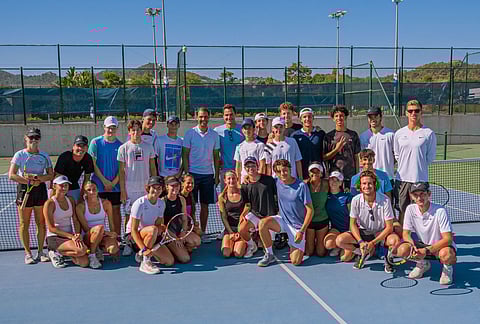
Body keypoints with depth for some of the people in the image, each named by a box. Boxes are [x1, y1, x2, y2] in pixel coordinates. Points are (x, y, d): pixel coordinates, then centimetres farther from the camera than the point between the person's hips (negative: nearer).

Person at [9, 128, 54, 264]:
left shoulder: (44, 155, 6)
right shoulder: (19, 155, -2)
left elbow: (51, 175, 2)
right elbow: (11, 175, -10)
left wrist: (38, 178, -16)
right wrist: (29, 181, -17)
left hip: (40, 189, 2)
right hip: (24, 190, -2)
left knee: (41, 222, 5)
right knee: (24, 223, 2)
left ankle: (40, 251, 17)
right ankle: (28, 253, 12)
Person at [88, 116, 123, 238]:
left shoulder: (120, 145, 5)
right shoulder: (96, 142, -1)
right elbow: (93, 164, -4)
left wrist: (114, 182, -8)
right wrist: (105, 181, -8)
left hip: (115, 185, 2)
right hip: (98, 184, -2)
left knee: (116, 211, 6)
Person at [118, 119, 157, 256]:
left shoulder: (148, 147, 7)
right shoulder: (123, 148, 1)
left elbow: (153, 168, 12)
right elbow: (121, 170, 1)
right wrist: (122, 190, -4)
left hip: (146, 187, 2)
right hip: (129, 188, -2)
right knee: (129, 215, 2)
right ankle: (128, 243, 12)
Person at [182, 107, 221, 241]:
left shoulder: (214, 135, 6)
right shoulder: (190, 133, -1)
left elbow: (216, 156, 10)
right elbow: (185, 154, 0)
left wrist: (217, 175, 6)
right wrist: (187, 173, -7)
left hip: (208, 174, 2)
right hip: (193, 173, -2)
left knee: (205, 205, 7)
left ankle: (203, 232, 16)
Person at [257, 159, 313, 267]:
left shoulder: (301, 186, -16)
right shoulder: (277, 182, -2)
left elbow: (310, 210, -12)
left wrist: (302, 231, -17)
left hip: (297, 226, -4)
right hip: (283, 220, 4)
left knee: (296, 261, -11)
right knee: (263, 223, -28)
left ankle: (294, 247, 25)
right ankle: (269, 255, -9)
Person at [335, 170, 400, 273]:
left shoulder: (385, 200, -19)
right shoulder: (356, 200, -12)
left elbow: (389, 227, -16)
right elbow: (353, 224, -4)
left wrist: (373, 243, -24)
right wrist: (360, 242, -20)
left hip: (381, 233, -2)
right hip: (362, 233, 3)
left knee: (395, 240, -35)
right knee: (340, 240, -20)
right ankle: (366, 253, 5)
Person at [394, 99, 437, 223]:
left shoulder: (428, 133, -3)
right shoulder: (399, 133, 7)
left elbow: (430, 157, 2)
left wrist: (419, 166, 4)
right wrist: (405, 166, 10)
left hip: (420, 179, -3)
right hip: (402, 178, 3)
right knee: (402, 210, 9)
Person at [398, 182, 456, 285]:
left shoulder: (440, 211, -22)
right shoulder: (410, 209, -10)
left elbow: (448, 239, -24)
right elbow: (406, 234, -5)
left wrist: (427, 250, -33)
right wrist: (413, 247, -26)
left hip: (441, 245, -4)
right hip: (423, 245, 4)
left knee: (446, 254, -39)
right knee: (402, 250, -24)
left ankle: (447, 268, 0)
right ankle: (422, 264, 9)